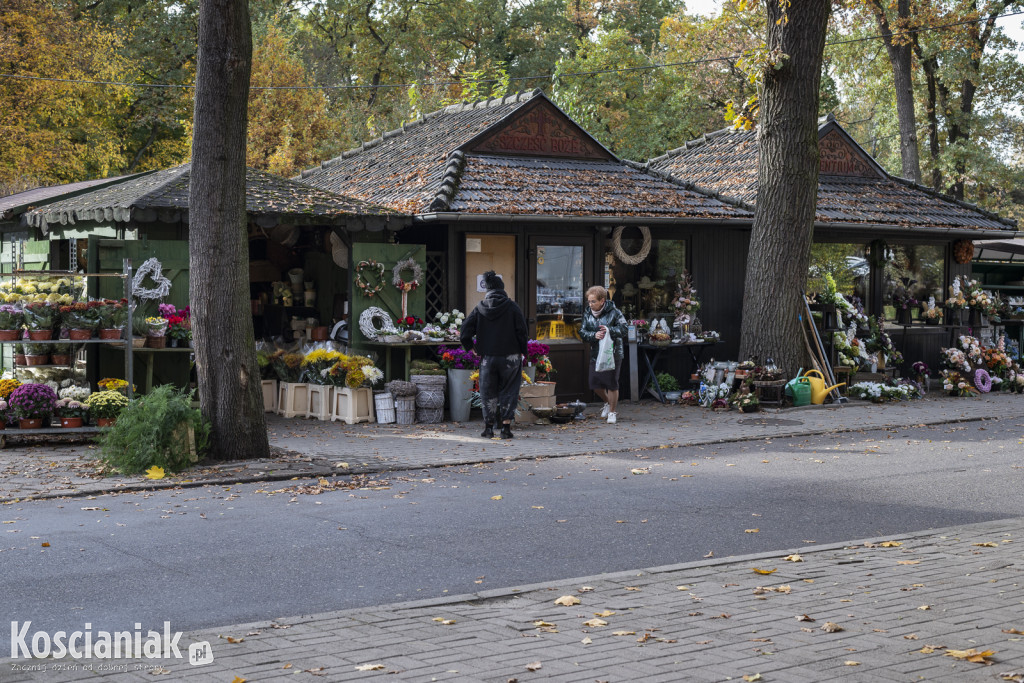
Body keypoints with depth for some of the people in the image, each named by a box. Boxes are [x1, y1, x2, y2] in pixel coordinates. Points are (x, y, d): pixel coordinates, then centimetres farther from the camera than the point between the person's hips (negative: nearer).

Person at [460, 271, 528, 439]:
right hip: (510, 356, -2)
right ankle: (506, 425, 2)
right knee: (508, 391, 7)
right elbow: (522, 332, -8)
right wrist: (523, 352, 2)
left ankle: (489, 427, 12)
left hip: (487, 357, 2)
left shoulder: (479, 308, 0)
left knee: (488, 393, 12)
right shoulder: (512, 307, -6)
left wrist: (471, 349, 9)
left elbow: (465, 334, -3)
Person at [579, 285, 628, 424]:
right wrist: (594, 335, -17)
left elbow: (624, 329, -9)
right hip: (596, 353, 5)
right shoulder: (587, 313, 4)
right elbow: (582, 332, 2)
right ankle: (608, 402, 35)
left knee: (612, 384, -2)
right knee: (595, 384, 5)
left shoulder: (614, 312, -10)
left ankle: (612, 412, 16)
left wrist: (609, 330, -25)